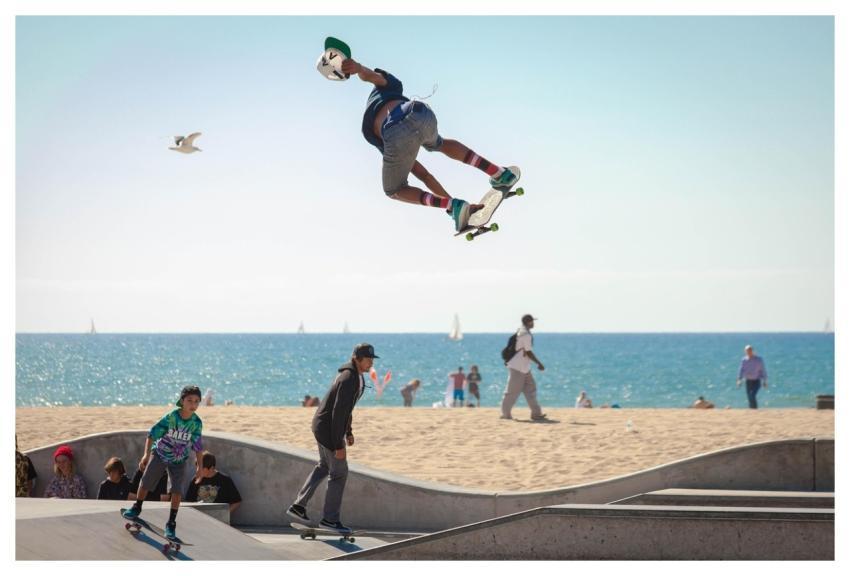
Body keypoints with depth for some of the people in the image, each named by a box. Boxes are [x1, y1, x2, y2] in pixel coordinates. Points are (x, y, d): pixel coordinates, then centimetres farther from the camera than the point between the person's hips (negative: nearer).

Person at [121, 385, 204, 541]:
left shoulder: (197, 423, -16)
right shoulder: (171, 417, -25)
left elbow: (197, 445, -1)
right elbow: (152, 434, -19)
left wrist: (199, 464, 4)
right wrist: (146, 455, -24)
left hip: (180, 460, 1)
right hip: (160, 454, -1)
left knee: (178, 490, -10)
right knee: (146, 482, 5)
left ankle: (171, 524, 0)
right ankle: (137, 508, 33)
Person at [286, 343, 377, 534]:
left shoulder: (354, 375, 6)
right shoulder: (348, 380, -27)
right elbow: (338, 412, -28)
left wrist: (348, 431, 23)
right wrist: (339, 445, -26)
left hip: (323, 425, 10)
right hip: (329, 430, -10)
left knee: (324, 466, 25)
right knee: (339, 473, 0)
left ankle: (299, 506, 29)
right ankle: (330, 518, 11)